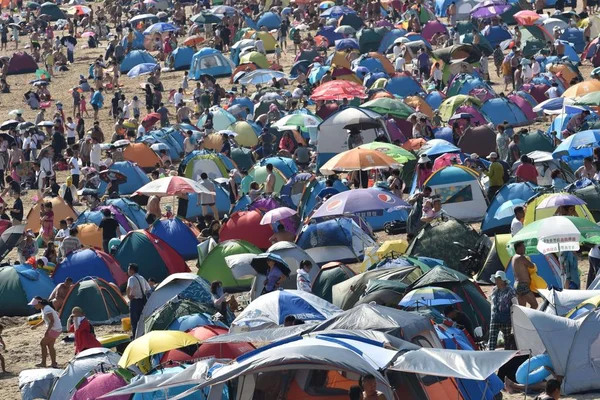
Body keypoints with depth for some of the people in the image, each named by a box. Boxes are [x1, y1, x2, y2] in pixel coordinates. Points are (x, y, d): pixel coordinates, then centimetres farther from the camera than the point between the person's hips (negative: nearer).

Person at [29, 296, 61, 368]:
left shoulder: (47, 310, -21)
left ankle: (43, 363, 0)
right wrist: (36, 326, 26)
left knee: (43, 343, -4)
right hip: (54, 329, 10)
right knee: (50, 346, 13)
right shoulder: (43, 309, 10)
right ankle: (54, 363, 19)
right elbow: (44, 320, 24)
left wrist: (47, 331, -33)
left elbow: (52, 321, -26)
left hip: (55, 329, -10)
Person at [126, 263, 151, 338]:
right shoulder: (142, 278, 13)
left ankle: (135, 336, -7)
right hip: (143, 300, 8)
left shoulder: (132, 278, -12)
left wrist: (128, 295, -18)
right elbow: (148, 289, 20)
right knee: (141, 319, 14)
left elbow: (129, 288, -32)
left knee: (134, 320, -4)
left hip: (135, 301, -8)